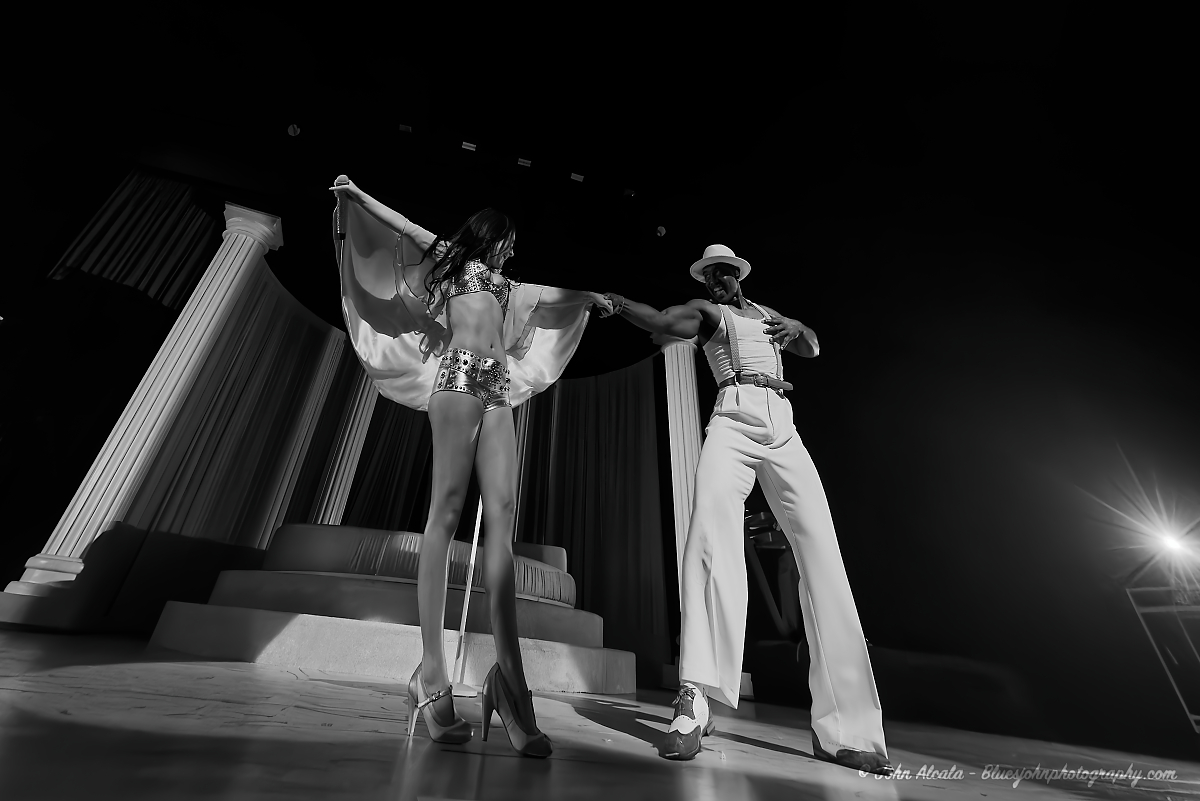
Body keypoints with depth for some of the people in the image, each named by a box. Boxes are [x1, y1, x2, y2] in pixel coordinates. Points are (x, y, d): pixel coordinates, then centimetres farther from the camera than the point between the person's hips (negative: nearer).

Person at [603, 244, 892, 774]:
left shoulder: (764, 313, 31)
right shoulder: (706, 312, 16)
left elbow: (812, 350, 36)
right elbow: (663, 322, -3)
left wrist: (797, 327, 13)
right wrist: (615, 304, -21)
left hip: (783, 428, 5)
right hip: (733, 422, -4)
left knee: (821, 553, -7)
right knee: (712, 529, -30)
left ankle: (841, 727, -1)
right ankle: (695, 701, -29)